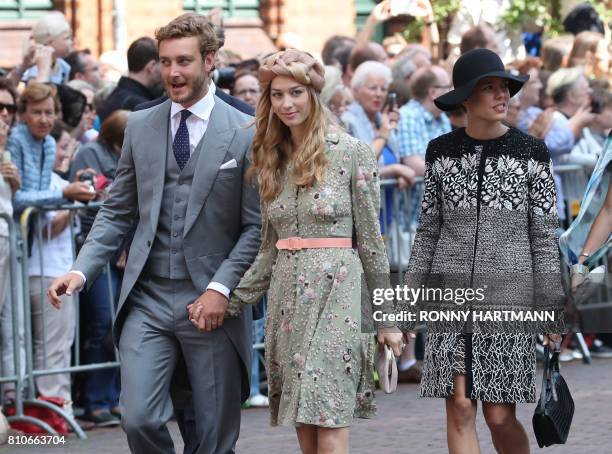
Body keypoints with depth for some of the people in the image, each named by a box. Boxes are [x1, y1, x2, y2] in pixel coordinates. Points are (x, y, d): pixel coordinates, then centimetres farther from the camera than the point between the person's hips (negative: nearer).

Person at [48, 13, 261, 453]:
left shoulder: (244, 133, -2)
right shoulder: (140, 126, 9)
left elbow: (256, 226, -3)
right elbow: (117, 212, 12)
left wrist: (221, 288, -14)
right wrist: (81, 271, -2)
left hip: (210, 301, -2)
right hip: (147, 298, 2)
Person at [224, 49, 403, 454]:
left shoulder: (352, 153, -3)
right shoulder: (271, 159, 13)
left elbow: (370, 239, -1)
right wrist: (231, 303, 11)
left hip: (335, 294, -6)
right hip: (286, 295, 6)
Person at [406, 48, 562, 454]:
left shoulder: (532, 152, -3)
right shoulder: (441, 152, 3)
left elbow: (544, 235, -2)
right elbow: (430, 230, 9)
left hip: (507, 294, -2)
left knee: (500, 417, -2)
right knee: (460, 409, -4)